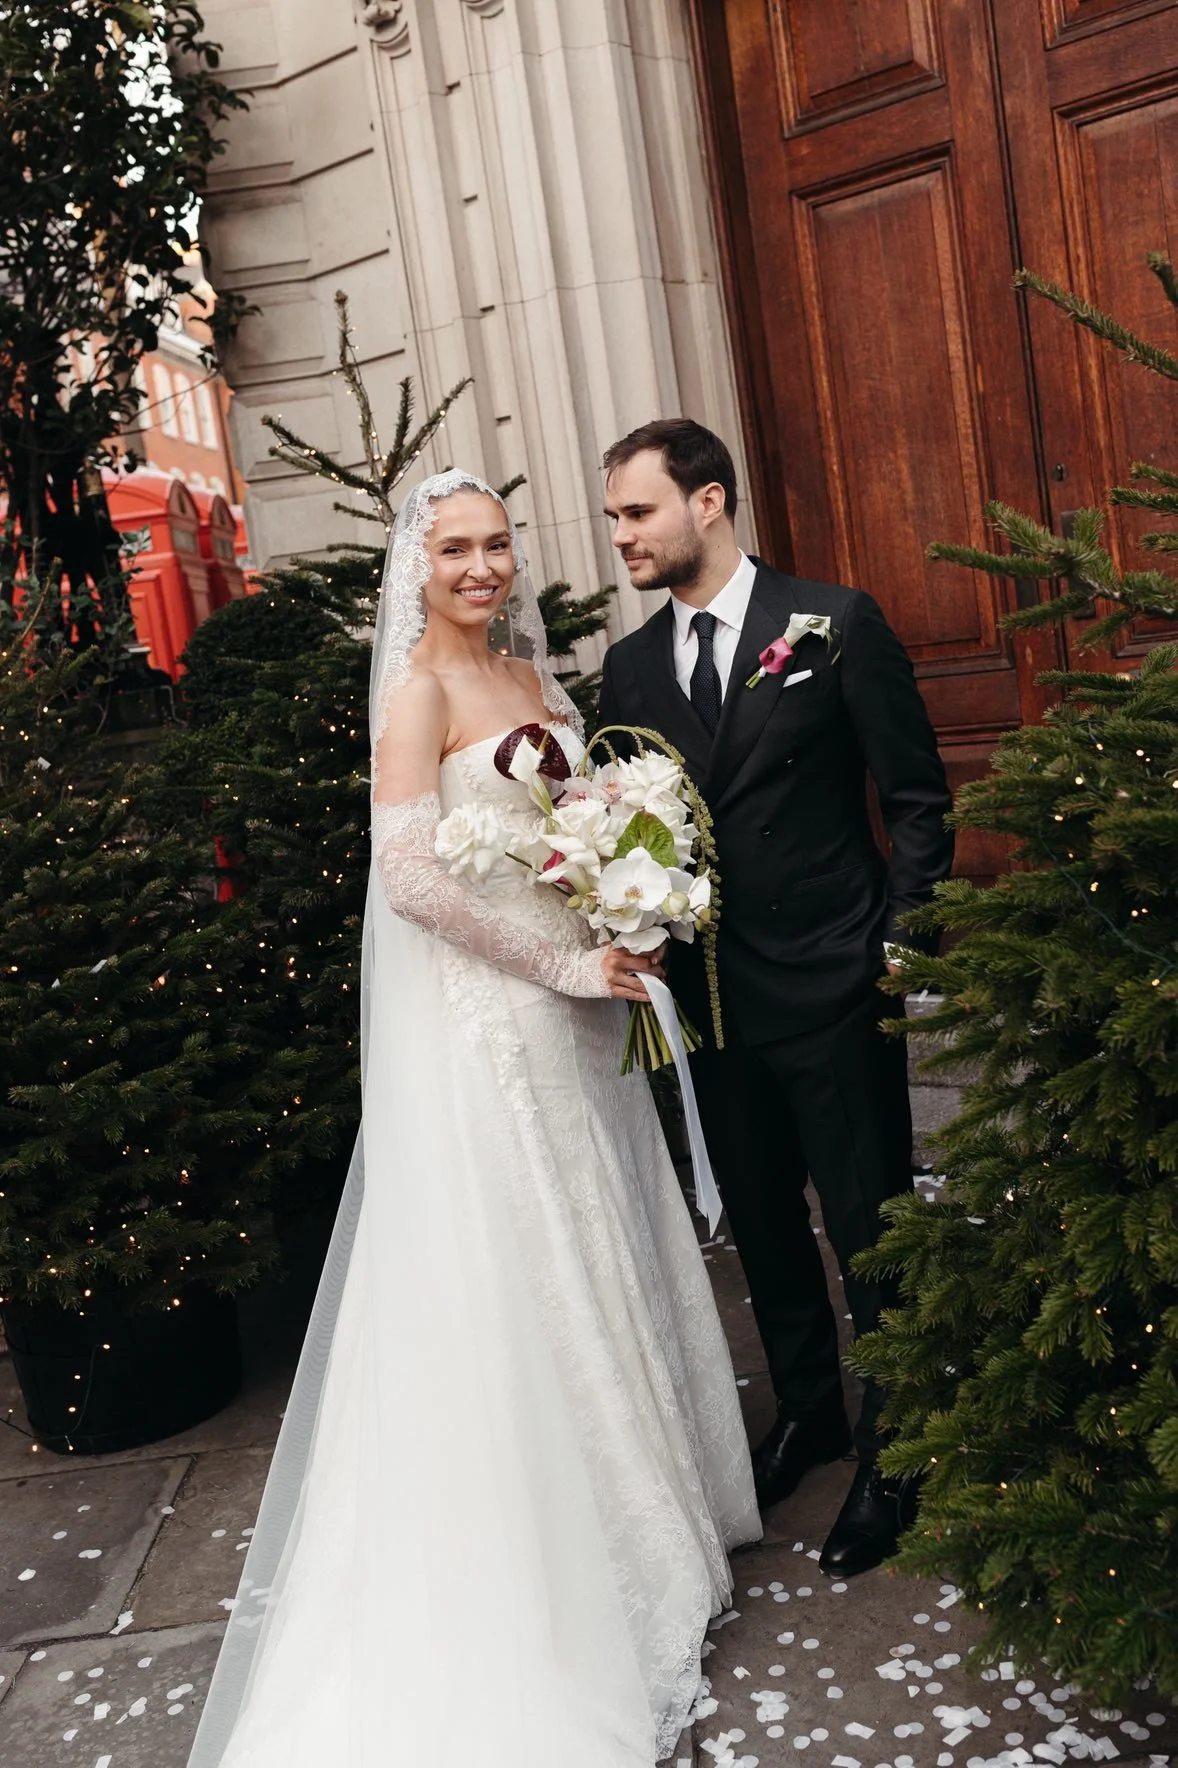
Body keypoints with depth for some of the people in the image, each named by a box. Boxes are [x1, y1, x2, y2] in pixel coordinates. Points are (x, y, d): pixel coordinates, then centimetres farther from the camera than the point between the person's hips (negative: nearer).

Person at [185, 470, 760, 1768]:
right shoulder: (420, 688, -12)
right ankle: (563, 1574, 24)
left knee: (599, 1260, 18)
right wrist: (565, 961, -17)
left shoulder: (529, 676, 11)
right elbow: (409, 873, -21)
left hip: (569, 1009, 8)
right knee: (519, 1283, 5)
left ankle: (639, 1509, 40)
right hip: (482, 1026, -8)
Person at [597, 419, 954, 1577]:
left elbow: (918, 798, -5)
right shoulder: (630, 667, 7)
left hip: (834, 989, -5)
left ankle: (890, 1454, 24)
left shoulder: (835, 621, -6)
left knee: (870, 1230, 5)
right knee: (763, 1224, 18)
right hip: (714, 999, 5)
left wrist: (901, 943, -10)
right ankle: (808, 1410, 39)